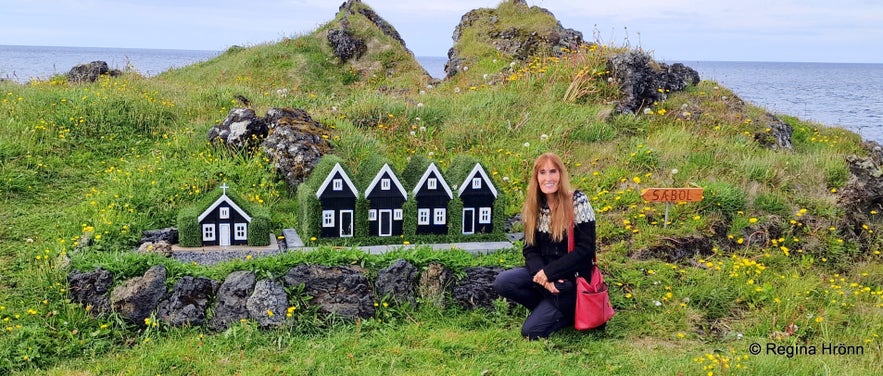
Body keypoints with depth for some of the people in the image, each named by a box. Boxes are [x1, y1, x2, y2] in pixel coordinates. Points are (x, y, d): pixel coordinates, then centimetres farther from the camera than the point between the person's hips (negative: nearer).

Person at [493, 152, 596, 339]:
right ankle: (549, 308, 3)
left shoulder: (578, 202, -14)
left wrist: (549, 273, -19)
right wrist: (541, 273, -20)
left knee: (531, 331, -14)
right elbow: (530, 249, 1)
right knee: (502, 283, -20)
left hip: (571, 278, -6)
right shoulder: (534, 206, 2)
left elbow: (586, 248, -17)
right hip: (543, 272, 6)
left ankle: (572, 311, 12)